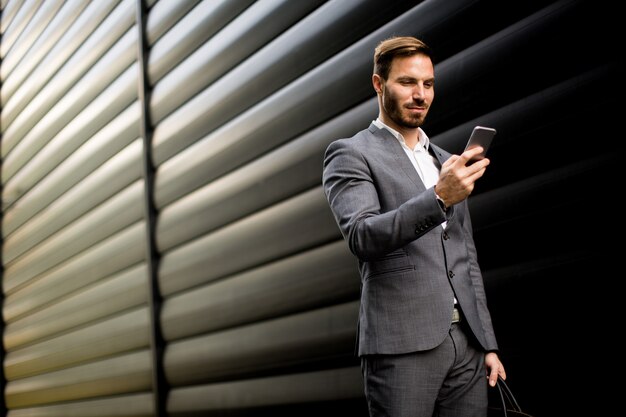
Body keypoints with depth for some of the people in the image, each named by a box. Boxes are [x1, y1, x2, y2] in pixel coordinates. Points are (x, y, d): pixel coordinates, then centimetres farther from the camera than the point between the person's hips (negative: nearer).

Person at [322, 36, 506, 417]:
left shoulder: (447, 162, 19)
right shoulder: (350, 155, 0)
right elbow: (363, 237, -17)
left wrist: (488, 344, 15)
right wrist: (438, 198, -29)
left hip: (467, 343, 6)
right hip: (402, 345, -6)